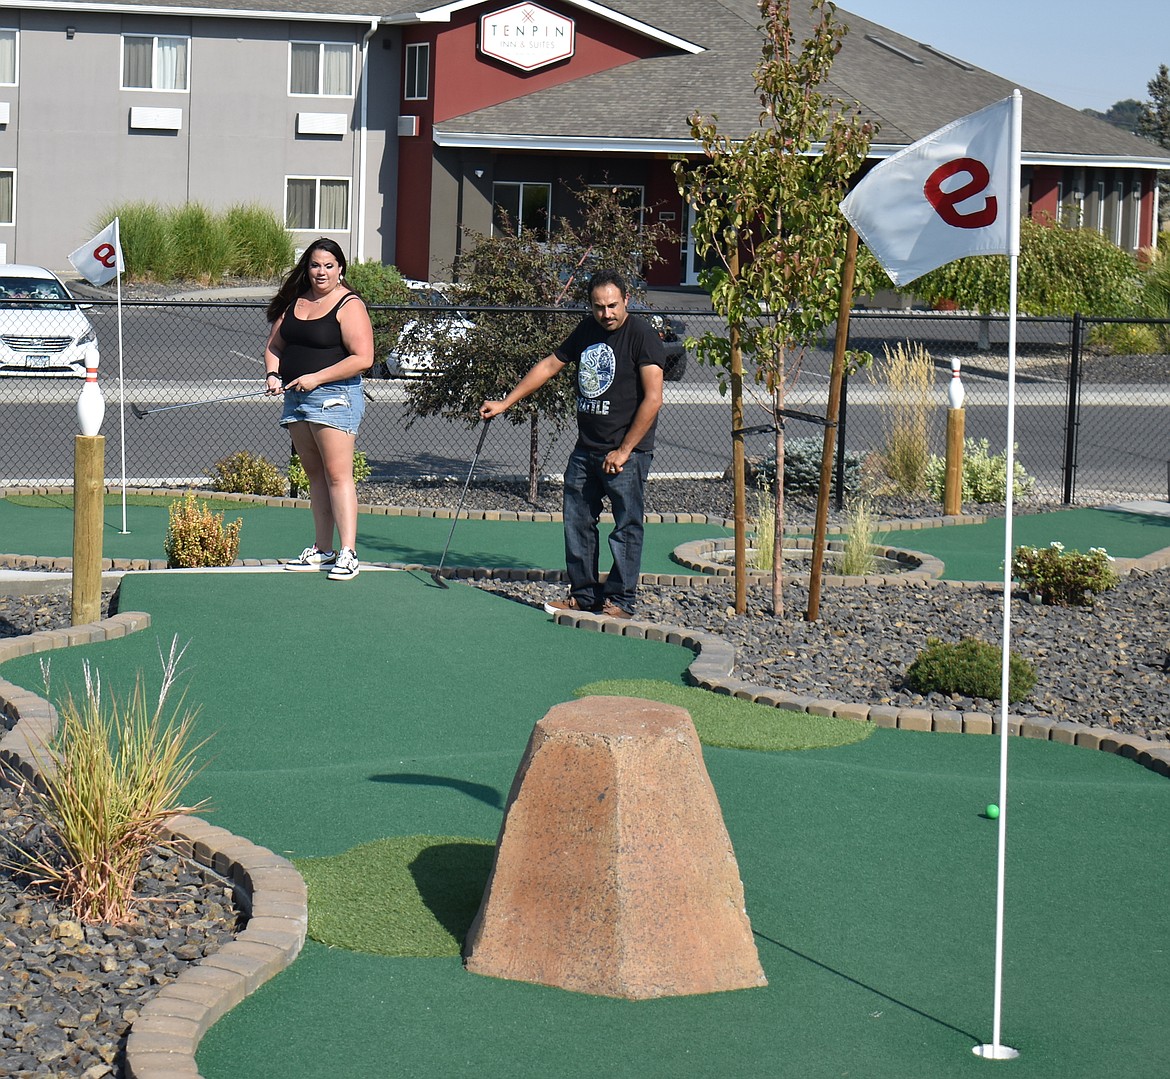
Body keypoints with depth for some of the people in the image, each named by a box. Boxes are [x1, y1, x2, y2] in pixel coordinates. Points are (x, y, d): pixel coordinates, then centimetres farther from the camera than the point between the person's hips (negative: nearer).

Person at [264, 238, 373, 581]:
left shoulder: (349, 305, -8)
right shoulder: (293, 302, 13)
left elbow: (363, 358, -16)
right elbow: (274, 345, 21)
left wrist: (316, 378, -17)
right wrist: (272, 374, 0)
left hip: (334, 396, -8)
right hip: (295, 396, 8)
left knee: (337, 474, -12)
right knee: (314, 474, 11)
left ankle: (347, 554, -14)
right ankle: (322, 549, 16)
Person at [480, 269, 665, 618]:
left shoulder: (642, 336, -11)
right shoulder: (587, 330, 11)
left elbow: (653, 399, -16)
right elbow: (550, 365, 22)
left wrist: (624, 451, -15)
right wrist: (505, 403, 19)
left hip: (625, 454, -7)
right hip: (585, 449, 7)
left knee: (626, 527, -3)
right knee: (576, 522, 9)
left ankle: (620, 600, 5)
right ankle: (583, 594, 18)